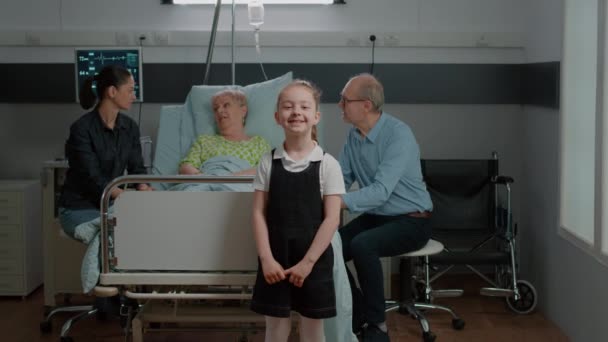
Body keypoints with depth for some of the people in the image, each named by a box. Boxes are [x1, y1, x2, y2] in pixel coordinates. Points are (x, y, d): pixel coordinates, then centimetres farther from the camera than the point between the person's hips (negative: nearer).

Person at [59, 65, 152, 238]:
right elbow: (93, 178, -20)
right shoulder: (82, 129, -15)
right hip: (79, 209, -6)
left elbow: (137, 168, 6)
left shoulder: (130, 127, 5)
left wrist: (144, 189, -17)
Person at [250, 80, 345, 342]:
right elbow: (259, 213, 0)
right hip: (275, 260, 1)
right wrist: (266, 258, -10)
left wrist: (308, 262, -13)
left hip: (314, 260, -1)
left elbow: (332, 218, -9)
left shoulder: (327, 164, -7)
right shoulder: (268, 162, 0)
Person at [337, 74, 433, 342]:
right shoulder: (354, 135, 1)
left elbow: (381, 191, -32)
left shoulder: (399, 135, -23)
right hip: (375, 216, 7)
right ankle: (358, 313, 8)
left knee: (362, 246, -33)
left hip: (411, 221, -7)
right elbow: (342, 178, 5)